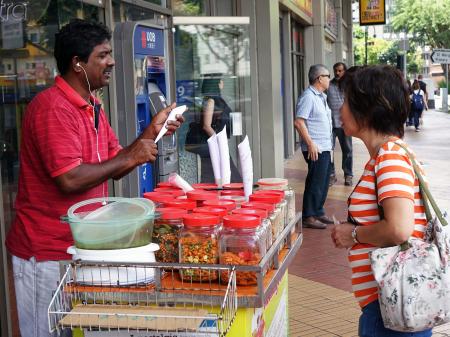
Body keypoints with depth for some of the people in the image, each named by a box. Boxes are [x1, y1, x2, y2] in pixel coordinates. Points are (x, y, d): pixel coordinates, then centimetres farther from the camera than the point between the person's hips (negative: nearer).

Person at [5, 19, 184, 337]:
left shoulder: (93, 108, 11)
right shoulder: (52, 107, -19)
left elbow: (114, 169, 11)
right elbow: (70, 180, -27)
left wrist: (153, 130, 0)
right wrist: (130, 157, -17)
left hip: (82, 245, 9)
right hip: (48, 253, -9)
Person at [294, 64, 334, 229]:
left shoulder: (321, 97, 16)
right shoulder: (308, 96, -14)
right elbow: (298, 122, -21)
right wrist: (310, 144, -22)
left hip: (325, 148, 10)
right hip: (315, 149, -10)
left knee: (323, 182, 15)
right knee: (315, 183, -5)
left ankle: (318, 212, 26)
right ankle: (308, 217, 4)